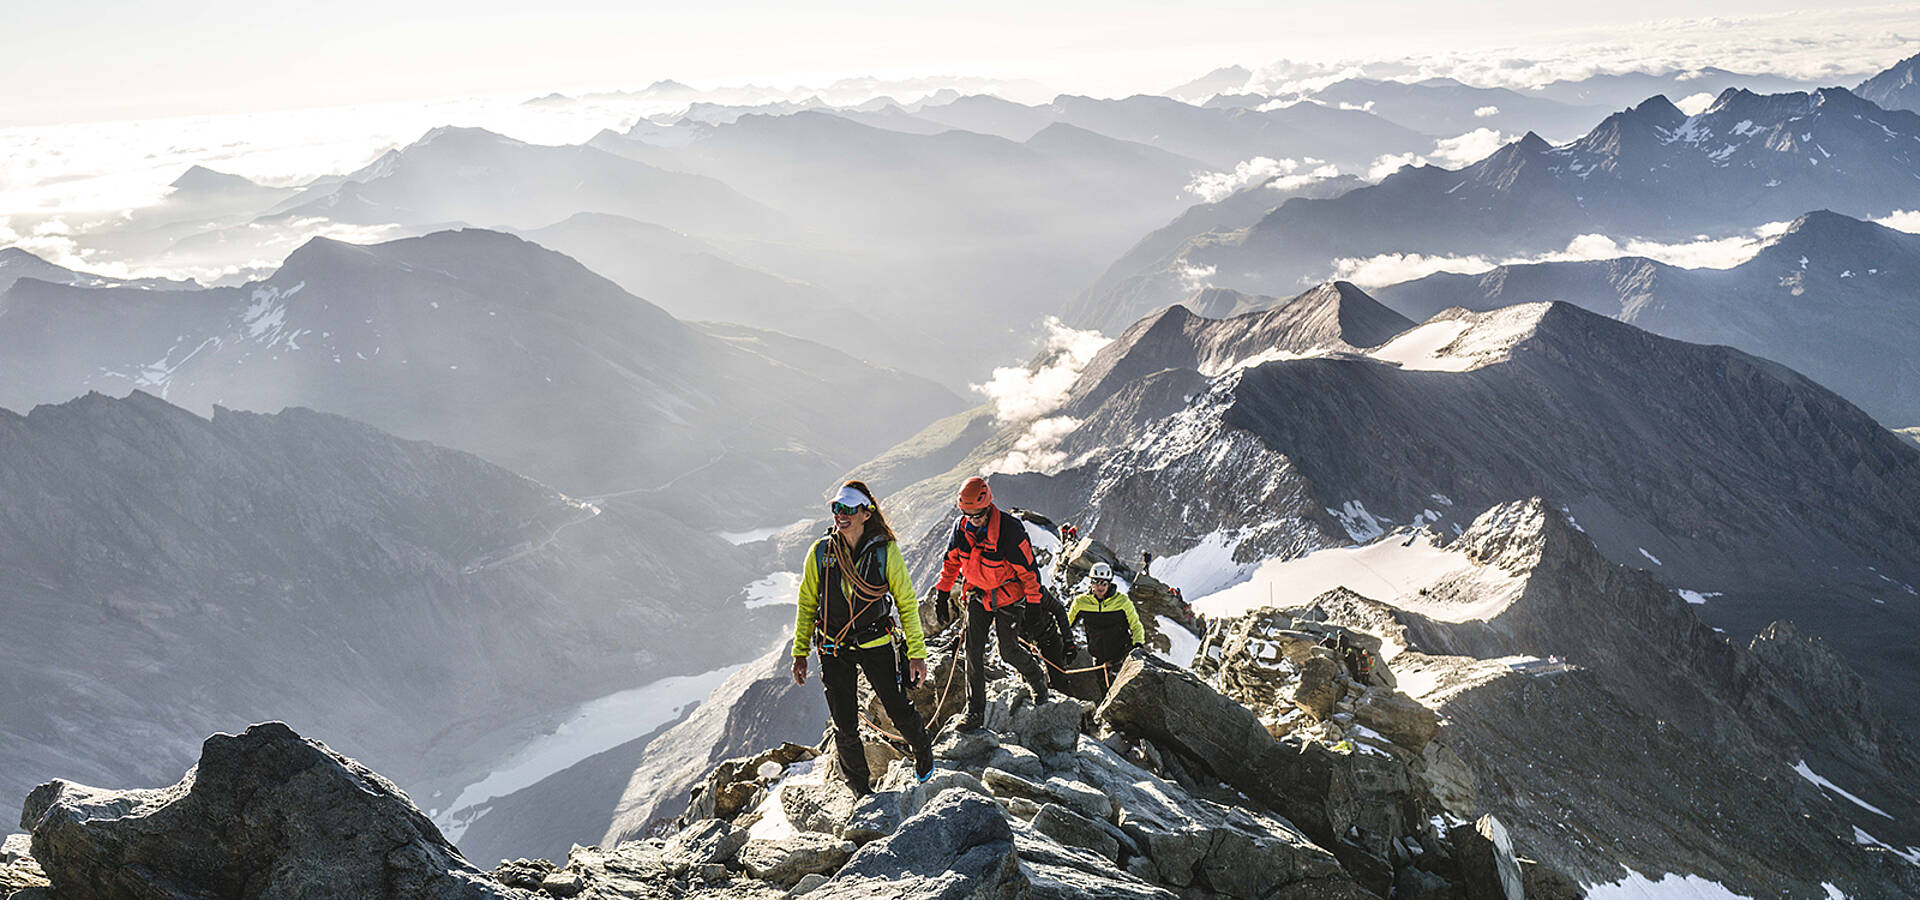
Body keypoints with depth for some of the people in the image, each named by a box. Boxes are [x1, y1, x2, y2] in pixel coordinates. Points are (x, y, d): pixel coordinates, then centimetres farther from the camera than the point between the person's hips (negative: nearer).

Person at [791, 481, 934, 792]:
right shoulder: (820, 553, -6)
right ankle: (860, 787, 29)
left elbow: (907, 602, -4)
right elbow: (807, 604, 5)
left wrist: (917, 653, -5)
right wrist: (800, 653, 4)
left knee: (898, 711, 5)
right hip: (834, 650, 1)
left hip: (876, 644, -1)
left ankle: (923, 750, 39)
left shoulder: (885, 551, -11)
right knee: (845, 727, 4)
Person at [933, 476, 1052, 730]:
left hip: (1008, 596, -4)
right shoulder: (961, 527, -10)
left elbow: (1027, 567, -17)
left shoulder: (1009, 528, -26)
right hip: (978, 595, 4)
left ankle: (1037, 678, 30)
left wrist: (1033, 601, -12)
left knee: (1009, 651, -2)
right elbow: (951, 561, 8)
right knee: (973, 650, -2)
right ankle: (975, 711, 5)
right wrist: (943, 591, 10)